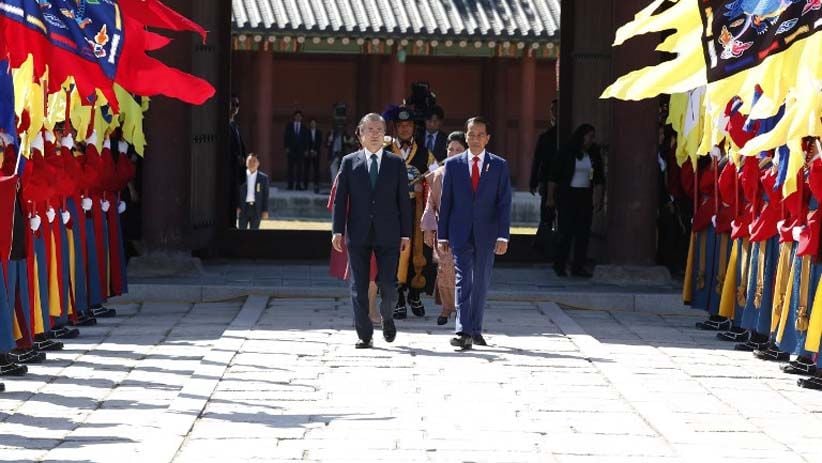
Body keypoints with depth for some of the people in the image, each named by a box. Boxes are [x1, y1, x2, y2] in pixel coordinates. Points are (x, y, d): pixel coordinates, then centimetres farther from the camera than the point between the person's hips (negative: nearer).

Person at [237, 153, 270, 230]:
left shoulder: (263, 178, 3)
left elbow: (265, 195, 4)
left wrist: (265, 211, -1)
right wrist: (237, 207, -4)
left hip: (256, 209, 0)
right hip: (243, 208, 0)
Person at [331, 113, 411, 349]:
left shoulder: (396, 163, 7)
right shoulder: (349, 162, 6)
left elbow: (403, 200, 6)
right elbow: (340, 198, 4)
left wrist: (406, 233, 1)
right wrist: (338, 230, -4)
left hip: (388, 234, 0)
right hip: (358, 234, 0)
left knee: (388, 284, -3)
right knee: (359, 286, 1)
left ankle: (387, 317, 26)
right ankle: (364, 334, 8)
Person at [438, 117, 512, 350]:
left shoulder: (499, 165, 4)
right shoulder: (453, 164, 5)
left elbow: (504, 203, 0)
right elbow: (445, 202, 6)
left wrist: (503, 235, -8)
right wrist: (442, 235, 3)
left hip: (486, 233, 1)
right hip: (460, 233, -1)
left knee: (481, 283, 8)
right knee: (463, 281, -10)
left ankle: (475, 329, 19)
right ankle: (463, 332, -16)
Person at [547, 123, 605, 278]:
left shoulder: (594, 155, 8)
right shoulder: (566, 153, -5)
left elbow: (599, 180, 12)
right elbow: (554, 177, -3)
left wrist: (598, 199, 4)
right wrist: (550, 198, -5)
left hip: (585, 197, 5)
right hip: (567, 196, -5)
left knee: (583, 233, 2)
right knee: (566, 231, -6)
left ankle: (578, 267, 8)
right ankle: (559, 265, 4)